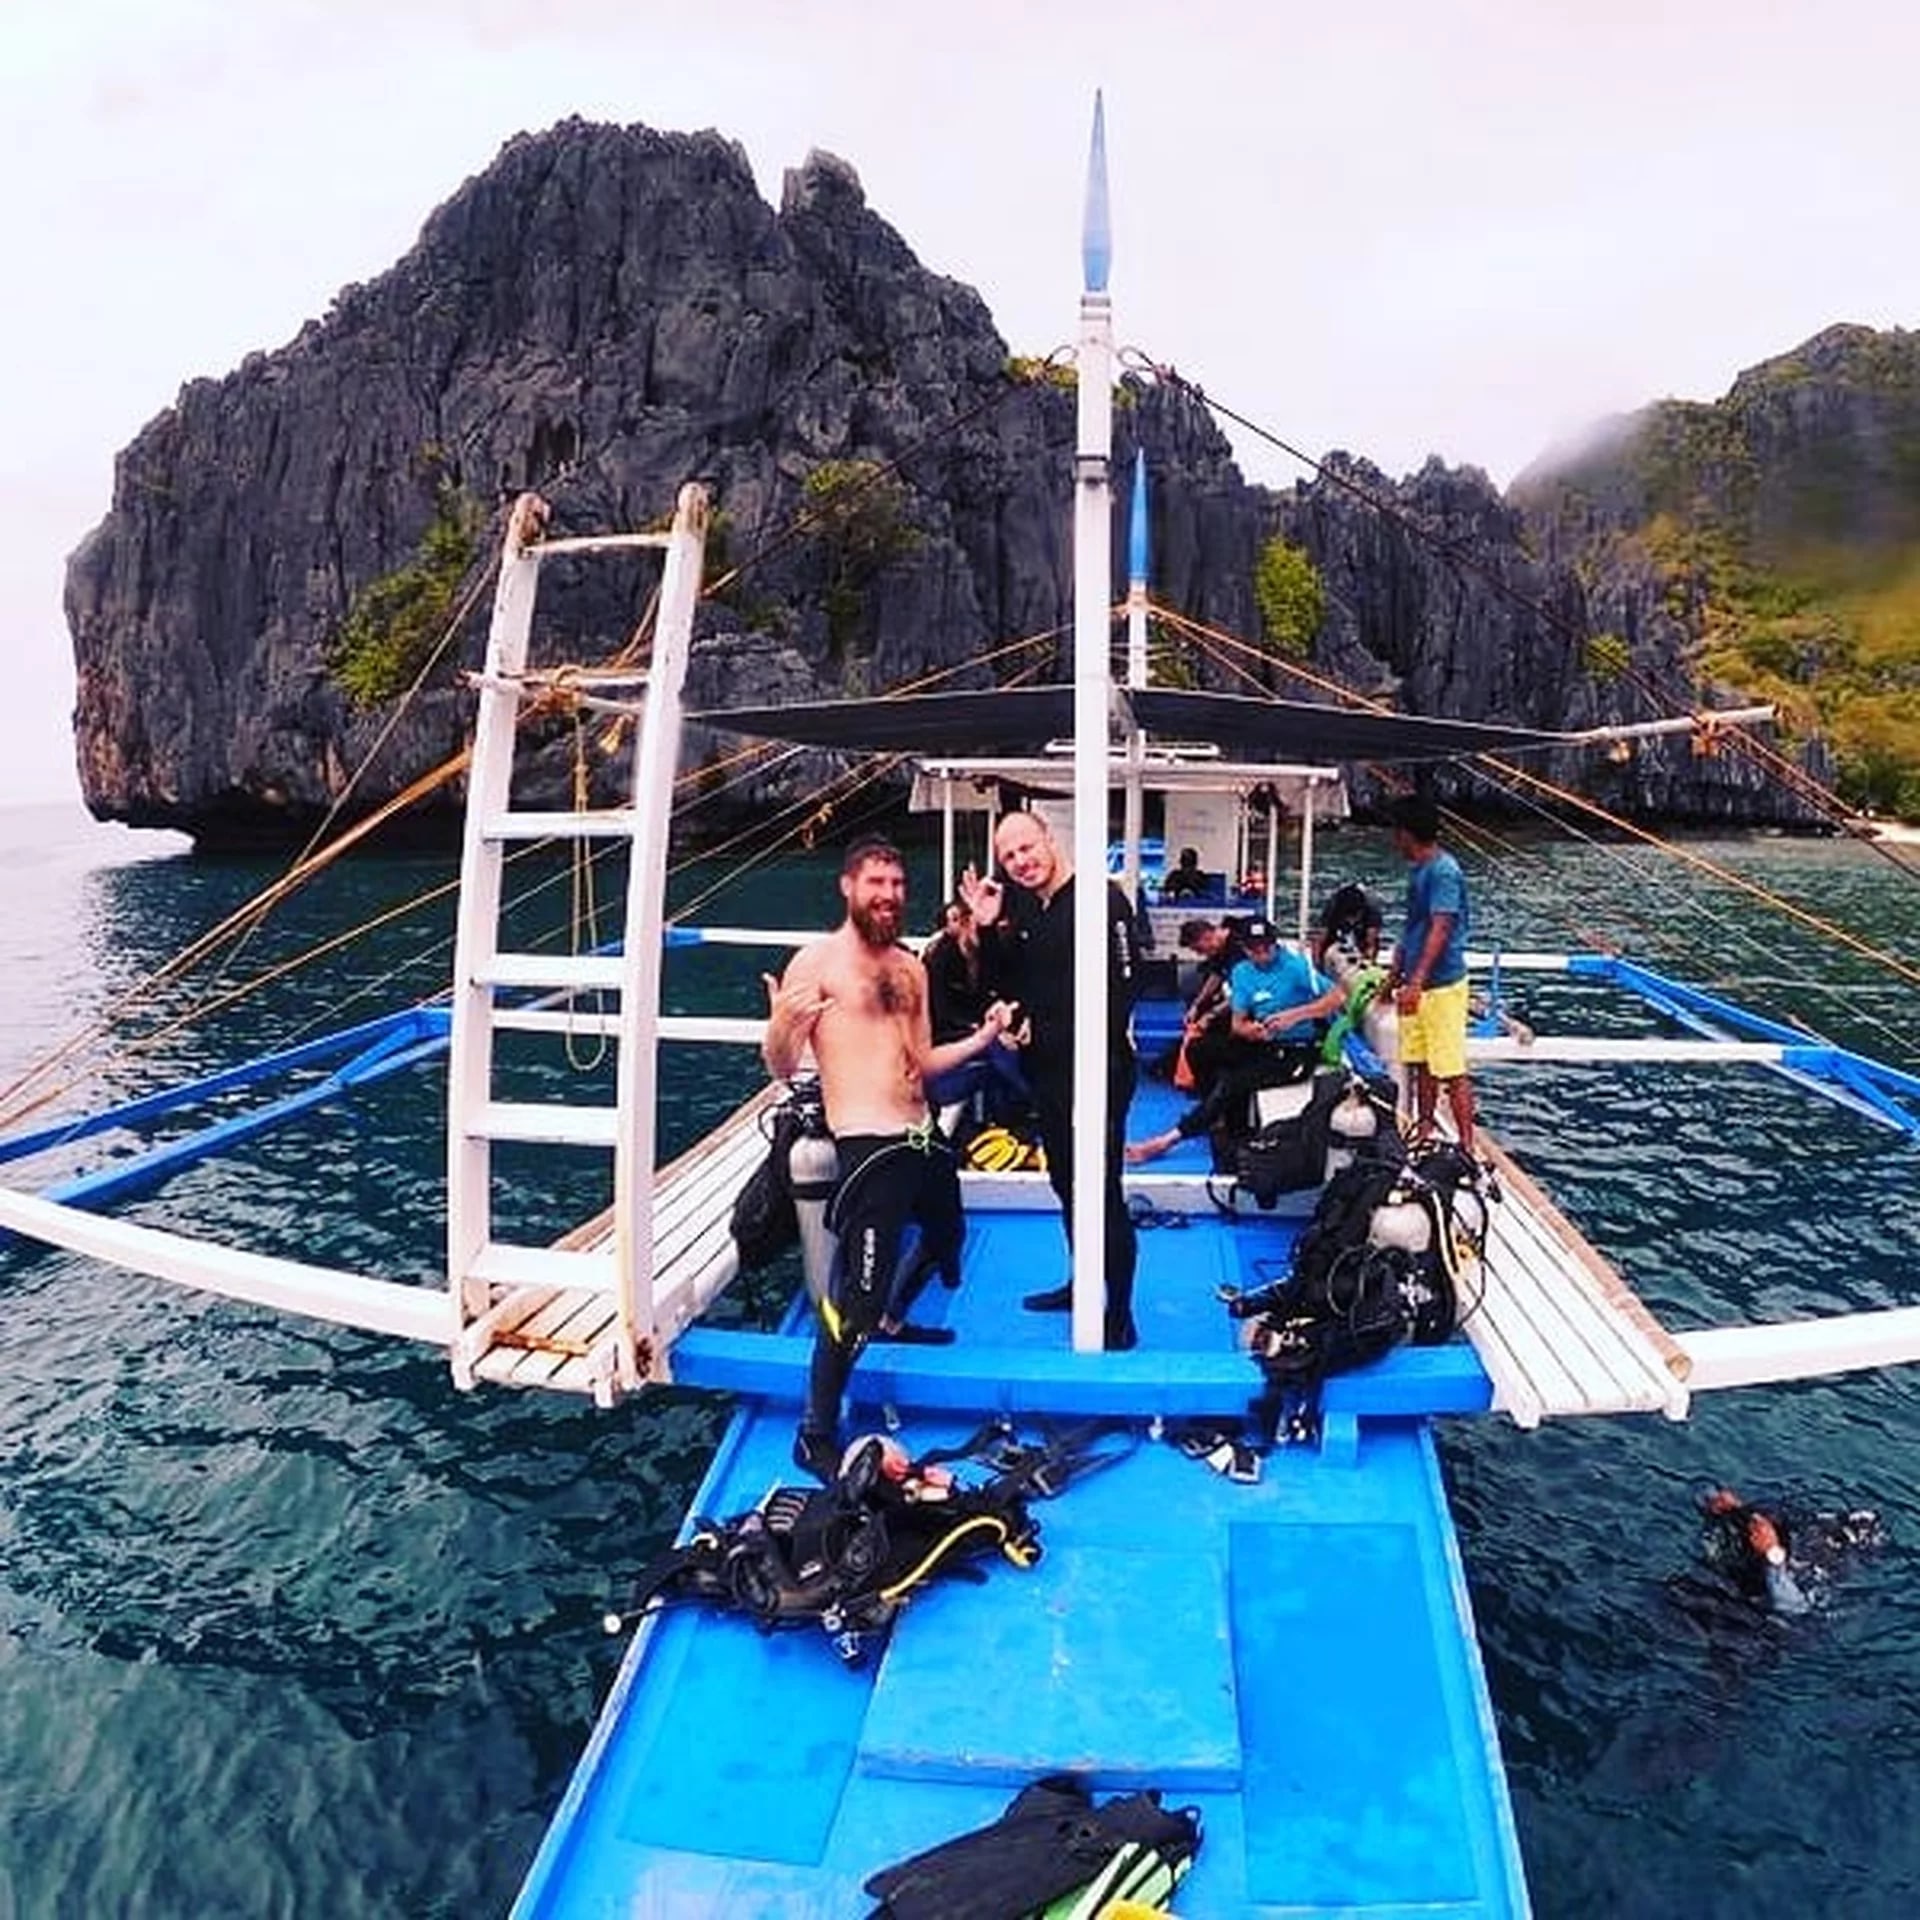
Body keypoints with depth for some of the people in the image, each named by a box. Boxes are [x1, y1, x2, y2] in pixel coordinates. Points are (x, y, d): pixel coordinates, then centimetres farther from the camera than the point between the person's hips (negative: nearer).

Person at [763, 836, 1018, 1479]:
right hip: (868, 1146, -8)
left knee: (945, 1239, 30)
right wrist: (781, 1026, -33)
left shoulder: (910, 967, 14)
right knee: (856, 1292, -10)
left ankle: (893, 1321, 57)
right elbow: (781, 1068, -13)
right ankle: (815, 1436, 6)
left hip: (924, 1137, 8)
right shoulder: (816, 963, -8)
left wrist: (983, 1038, 8)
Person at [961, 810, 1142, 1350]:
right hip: (1047, 1068, 8)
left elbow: (1125, 981, -19)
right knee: (1065, 1180, 20)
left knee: (1101, 1188, -4)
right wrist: (990, 930, -3)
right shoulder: (1018, 908, 10)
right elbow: (1005, 984, 11)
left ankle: (1120, 1313, 6)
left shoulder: (1102, 899, -15)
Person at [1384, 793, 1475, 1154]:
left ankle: (1467, 1146, -1)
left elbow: (1440, 930, -26)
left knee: (1451, 1071, -6)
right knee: (1421, 1064, 18)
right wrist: (1394, 973, 24)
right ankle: (1424, 1131, 30)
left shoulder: (1444, 871, -17)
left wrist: (1416, 981, -33)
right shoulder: (1417, 869, 13)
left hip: (1442, 985, -9)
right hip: (1416, 985, 9)